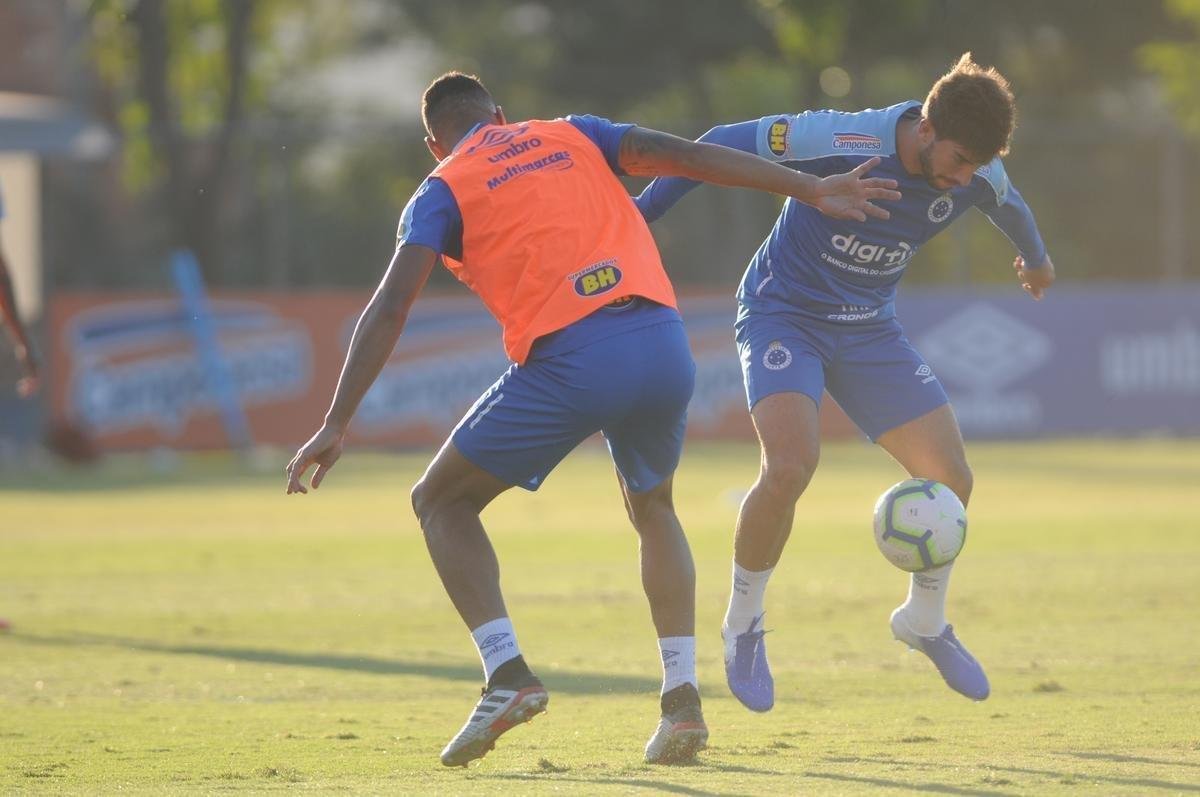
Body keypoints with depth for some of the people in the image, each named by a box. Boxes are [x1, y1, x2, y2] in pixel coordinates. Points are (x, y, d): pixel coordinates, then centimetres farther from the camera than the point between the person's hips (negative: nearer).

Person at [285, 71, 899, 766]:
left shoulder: (444, 192, 14)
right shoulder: (571, 136, 24)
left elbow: (390, 308, 2)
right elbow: (685, 156, 12)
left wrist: (337, 427, -2)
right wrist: (817, 191, 10)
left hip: (568, 364, -4)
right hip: (663, 344, 4)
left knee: (441, 503, 16)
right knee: (653, 510, 30)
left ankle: (508, 675, -1)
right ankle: (683, 700, 16)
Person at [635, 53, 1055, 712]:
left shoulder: (978, 178, -12)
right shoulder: (837, 141, -30)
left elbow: (1009, 208, 14)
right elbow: (723, 147, -18)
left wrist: (1035, 260, 36)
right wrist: (638, 214, -13)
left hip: (868, 328, 5)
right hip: (783, 314, -5)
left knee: (950, 478, -3)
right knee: (790, 466, -28)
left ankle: (924, 621, 25)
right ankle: (743, 626, -4)